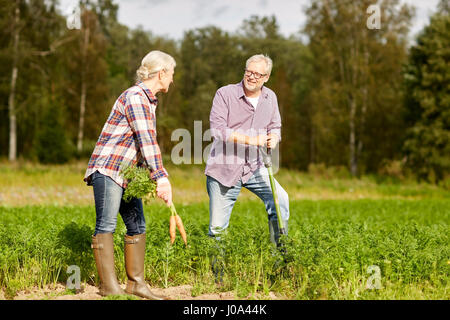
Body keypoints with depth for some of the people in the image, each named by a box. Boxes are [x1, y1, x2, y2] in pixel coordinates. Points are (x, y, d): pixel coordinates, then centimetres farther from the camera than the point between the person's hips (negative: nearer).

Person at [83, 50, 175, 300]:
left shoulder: (149, 100, 17)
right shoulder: (135, 97, -15)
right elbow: (147, 140, -25)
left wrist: (151, 176, 9)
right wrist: (161, 177, -30)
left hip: (128, 173, 10)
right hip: (108, 168, -10)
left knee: (137, 225, 8)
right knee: (106, 225, -9)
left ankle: (136, 283, 13)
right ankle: (109, 286, -8)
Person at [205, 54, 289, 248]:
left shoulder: (270, 97, 7)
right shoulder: (225, 94, -9)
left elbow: (275, 127, 14)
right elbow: (217, 129, -18)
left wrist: (273, 137, -11)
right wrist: (250, 139, -22)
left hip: (254, 168, 4)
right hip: (224, 168, -4)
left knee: (281, 200, -16)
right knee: (217, 227, -1)